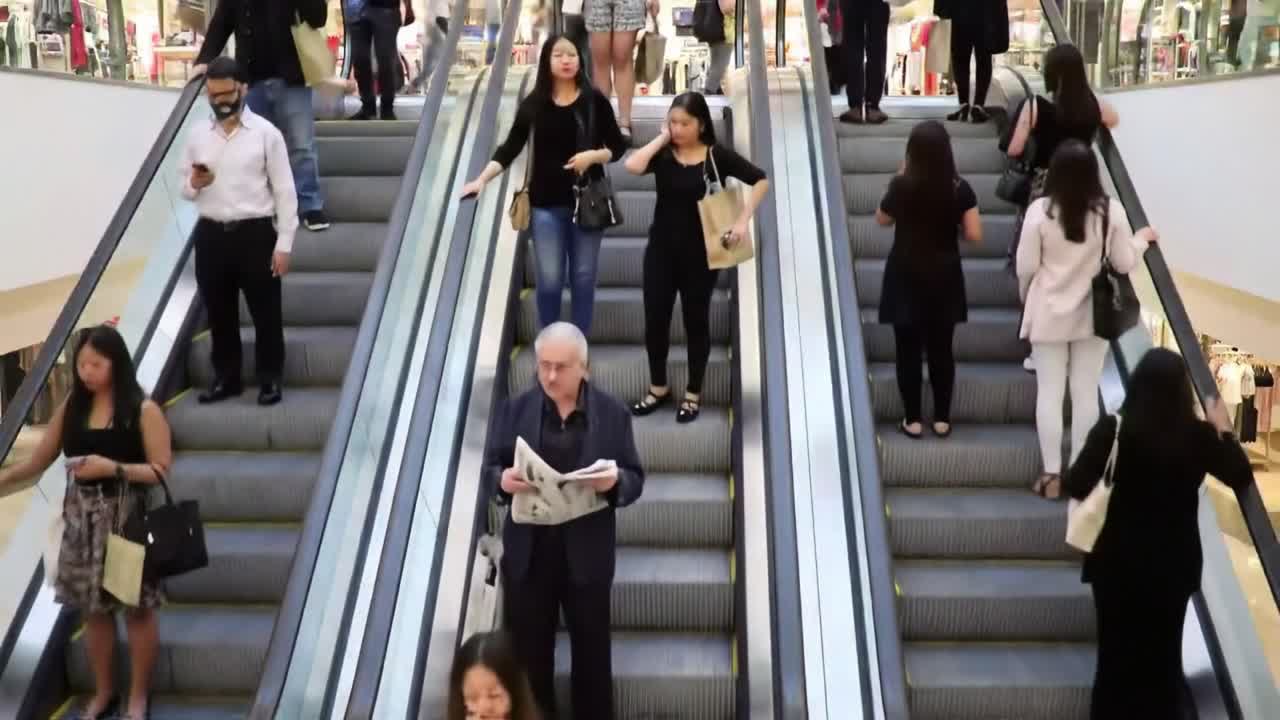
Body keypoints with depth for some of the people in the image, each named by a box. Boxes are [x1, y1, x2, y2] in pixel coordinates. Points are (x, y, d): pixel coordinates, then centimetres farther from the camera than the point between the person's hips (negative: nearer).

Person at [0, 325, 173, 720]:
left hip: (128, 518, -4)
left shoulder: (143, 410, -9)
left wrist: (114, 468, -22)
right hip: (83, 519, 4)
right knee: (93, 608, 12)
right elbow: (38, 461, 8)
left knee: (136, 608, 3)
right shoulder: (70, 407, 4)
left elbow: (161, 470, -11)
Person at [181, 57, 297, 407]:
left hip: (255, 233, -3)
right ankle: (226, 378, 26)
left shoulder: (266, 133, -3)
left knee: (265, 312, 5)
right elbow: (185, 190, 14)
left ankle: (270, 379, 18)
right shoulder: (198, 135, 8)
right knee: (219, 313, 13)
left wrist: (284, 244, -9)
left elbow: (284, 191, -4)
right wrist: (194, 183, -11)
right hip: (211, 235, 4)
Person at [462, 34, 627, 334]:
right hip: (546, 204, 0)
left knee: (583, 278, 7)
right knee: (549, 280, 1)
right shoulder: (533, 104, 0)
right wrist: (481, 179, -12)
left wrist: (593, 156, -15)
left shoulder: (594, 101, -2)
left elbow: (617, 147, 4)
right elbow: (509, 149, 0)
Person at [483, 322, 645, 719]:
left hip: (587, 553, -1)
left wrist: (615, 482, -26)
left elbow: (635, 479, -3)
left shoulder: (613, 414, -4)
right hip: (528, 551, 1)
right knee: (528, 649, 13)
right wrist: (503, 480, -21)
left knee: (591, 648, 14)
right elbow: (490, 468, 2)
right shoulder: (515, 410, -1)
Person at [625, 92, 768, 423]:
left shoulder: (717, 156, -7)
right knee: (655, 321, 8)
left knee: (696, 322, 9)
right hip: (661, 249, 2)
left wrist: (743, 220, -16)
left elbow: (760, 180, -7)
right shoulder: (662, 154, -1)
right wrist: (661, 139, -12)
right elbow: (632, 166, -21)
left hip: (700, 253, -2)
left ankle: (693, 394, 23)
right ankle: (658, 388, 27)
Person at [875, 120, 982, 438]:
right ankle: (942, 419, 19)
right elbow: (975, 235, -8)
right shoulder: (959, 188, -10)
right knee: (942, 350, 12)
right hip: (944, 278, 2)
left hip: (906, 278, -2)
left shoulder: (901, 186, -15)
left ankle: (913, 420, 13)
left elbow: (882, 220, 3)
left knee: (908, 351, 8)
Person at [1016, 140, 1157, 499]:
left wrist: (1027, 300, 11)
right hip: (1093, 315, 2)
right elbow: (1123, 264, -3)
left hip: (1049, 314, -1)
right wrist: (1141, 239, 18)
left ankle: (1051, 475, 10)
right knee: (1086, 394, 10)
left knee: (1049, 393, 7)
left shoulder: (1040, 210, -15)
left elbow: (1026, 267, -10)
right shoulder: (1111, 210, -10)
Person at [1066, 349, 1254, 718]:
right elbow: (1242, 477, 6)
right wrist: (1223, 429, 15)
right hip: (1175, 560, 1)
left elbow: (1077, 487, -17)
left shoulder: (1113, 428, -16)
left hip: (1120, 557, -1)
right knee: (1163, 650, 18)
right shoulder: (1199, 434, -10)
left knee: (1118, 649, 15)